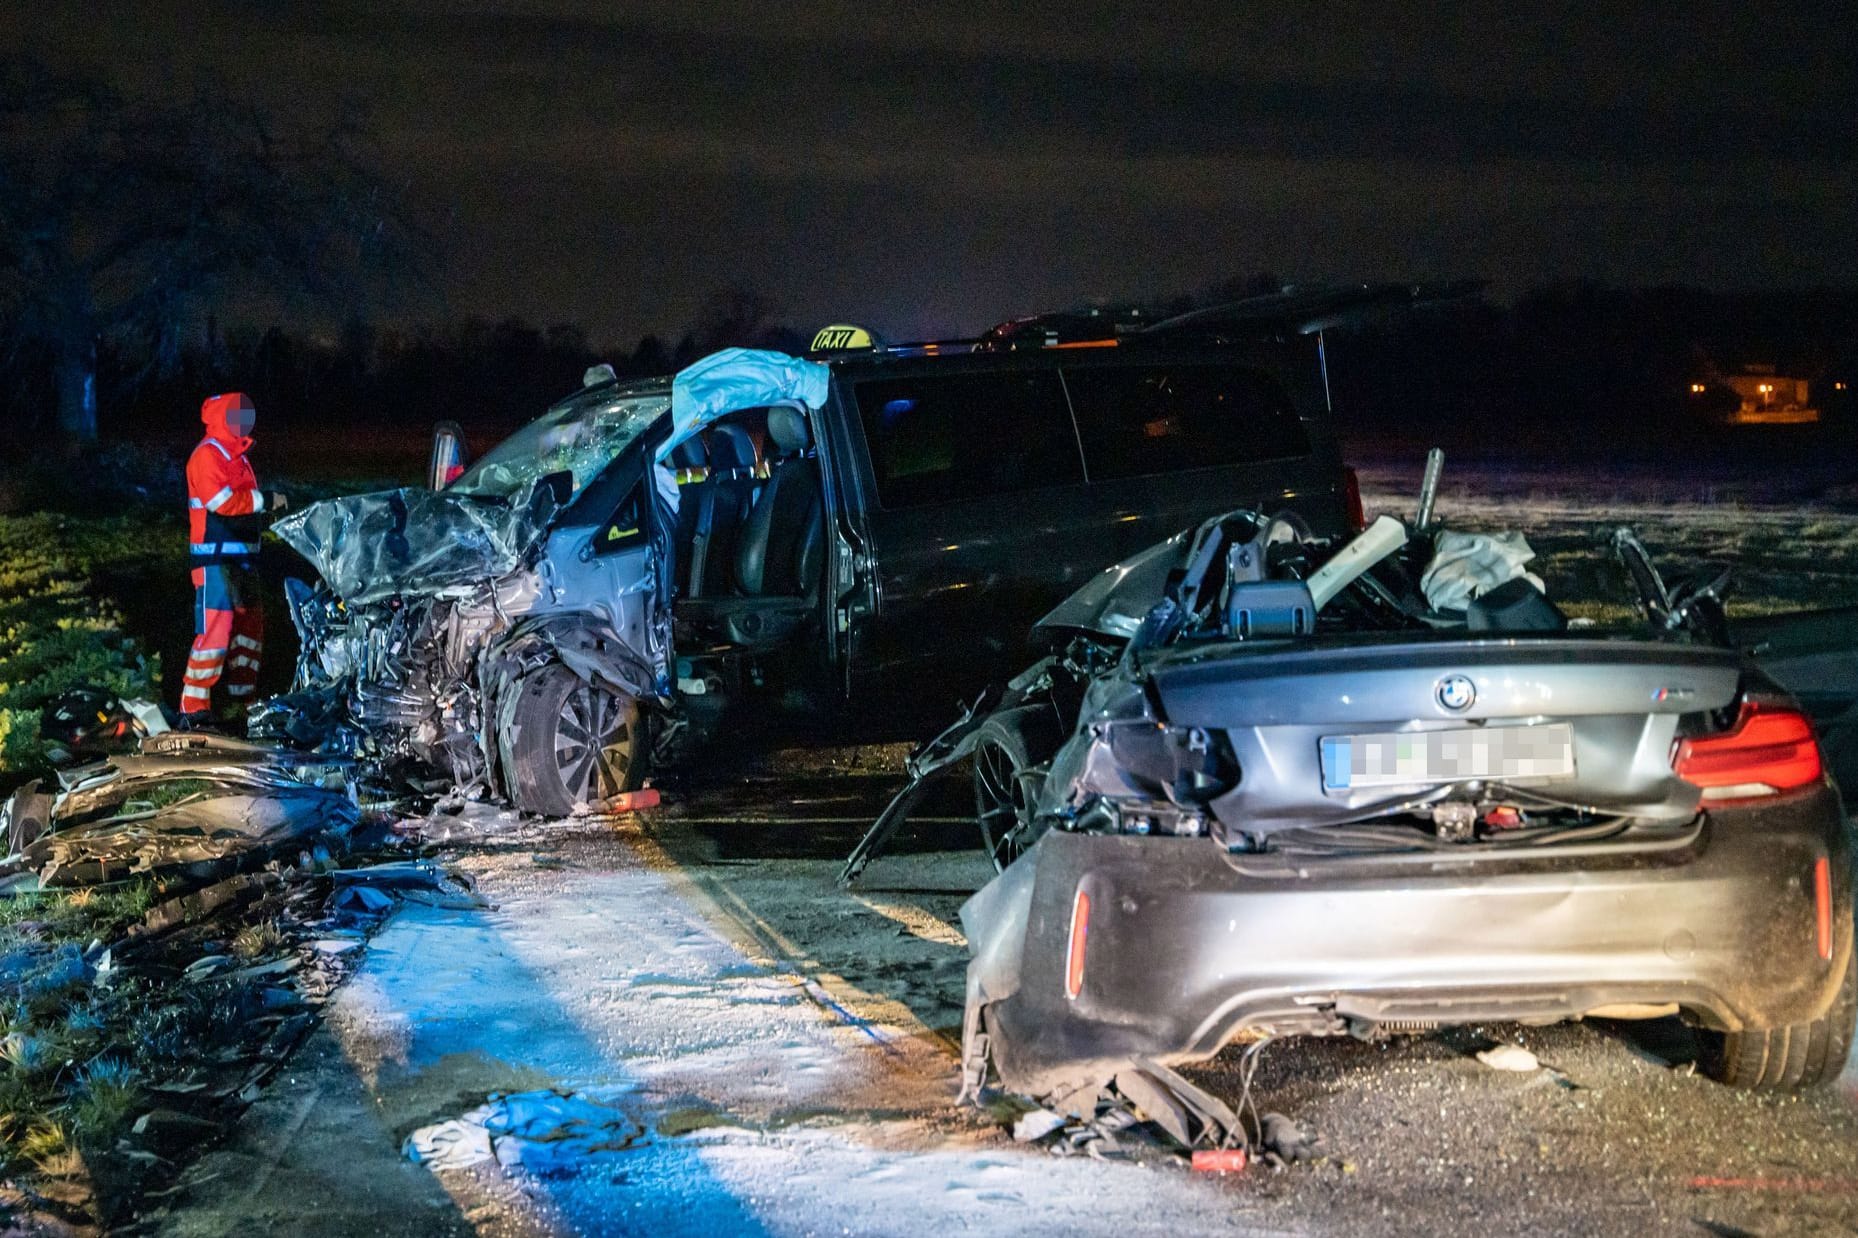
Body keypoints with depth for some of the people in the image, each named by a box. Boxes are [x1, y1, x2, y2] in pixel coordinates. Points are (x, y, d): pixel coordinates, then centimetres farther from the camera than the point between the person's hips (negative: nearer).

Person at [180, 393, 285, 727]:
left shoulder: (236, 455, 20)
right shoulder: (208, 455, -11)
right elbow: (221, 500, -22)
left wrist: (268, 504, 6)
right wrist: (264, 500, -17)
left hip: (241, 555, 10)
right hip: (215, 557, -10)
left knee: (250, 623, 18)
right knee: (214, 630, -14)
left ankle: (242, 696, 31)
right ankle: (194, 709, -12)